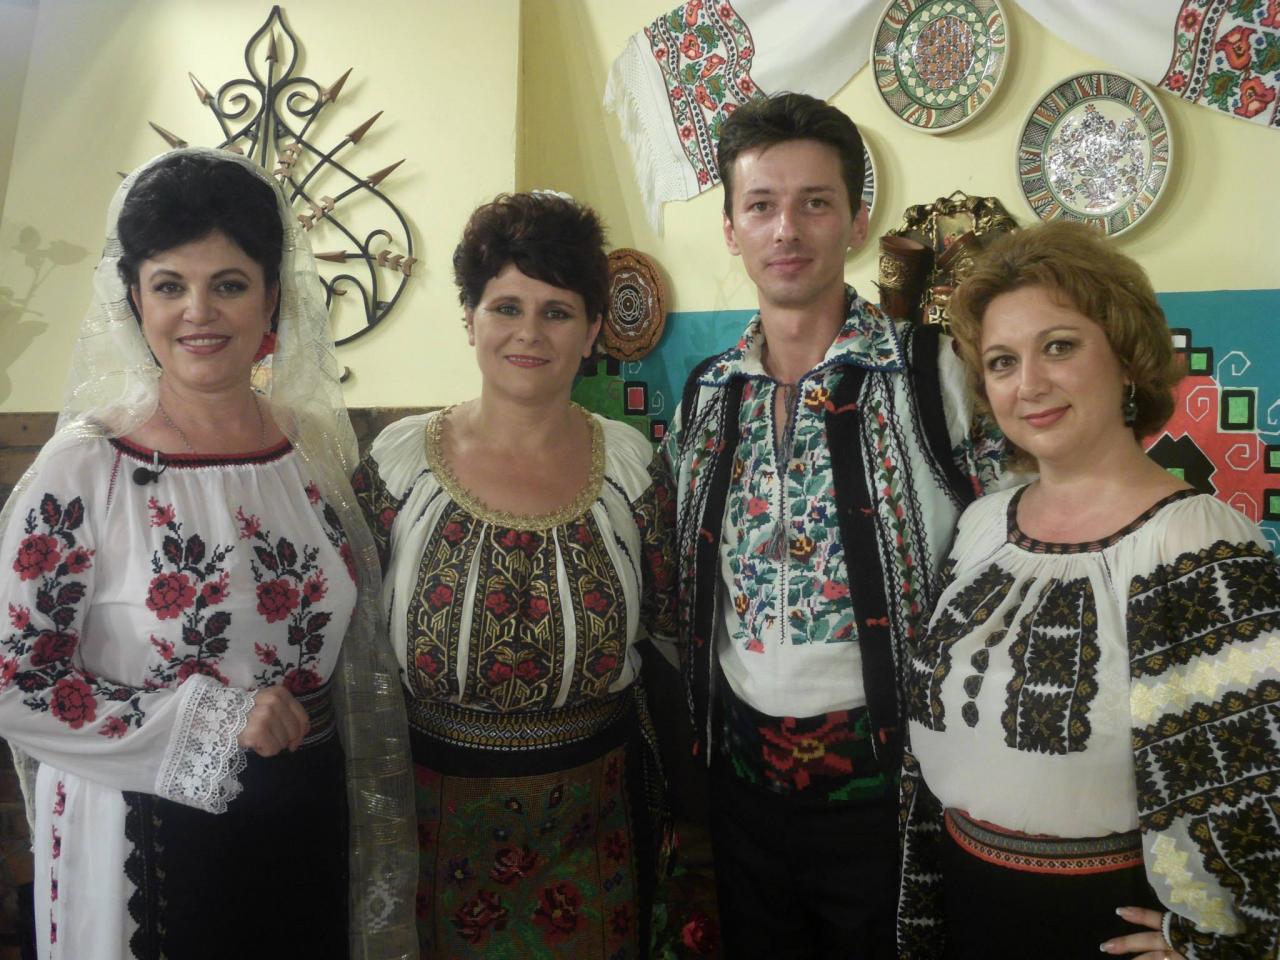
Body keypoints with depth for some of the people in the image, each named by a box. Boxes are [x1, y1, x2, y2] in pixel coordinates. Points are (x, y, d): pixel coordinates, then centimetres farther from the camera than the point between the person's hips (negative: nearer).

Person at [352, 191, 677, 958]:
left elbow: (669, 638, 2)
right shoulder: (399, 459, -8)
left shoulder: (632, 464, -6)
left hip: (593, 820, 1)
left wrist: (673, 812, 2)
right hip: (435, 810, 0)